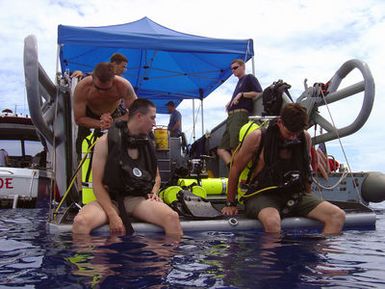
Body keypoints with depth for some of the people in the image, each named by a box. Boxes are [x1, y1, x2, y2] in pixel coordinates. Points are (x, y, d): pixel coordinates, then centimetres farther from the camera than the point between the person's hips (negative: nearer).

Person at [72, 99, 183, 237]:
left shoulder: (147, 145, 11)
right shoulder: (106, 141, -4)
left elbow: (156, 176, 26)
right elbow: (97, 183, -8)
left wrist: (154, 192, 2)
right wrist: (113, 215, -19)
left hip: (139, 199, 3)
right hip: (110, 199, -3)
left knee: (172, 217, -27)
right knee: (80, 221, -34)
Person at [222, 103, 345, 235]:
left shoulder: (305, 138, 6)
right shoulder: (257, 137, -7)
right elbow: (236, 168, 2)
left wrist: (311, 203, 25)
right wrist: (230, 204, 7)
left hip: (294, 194, 5)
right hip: (262, 195, -5)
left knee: (338, 216, -15)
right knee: (272, 222, -40)